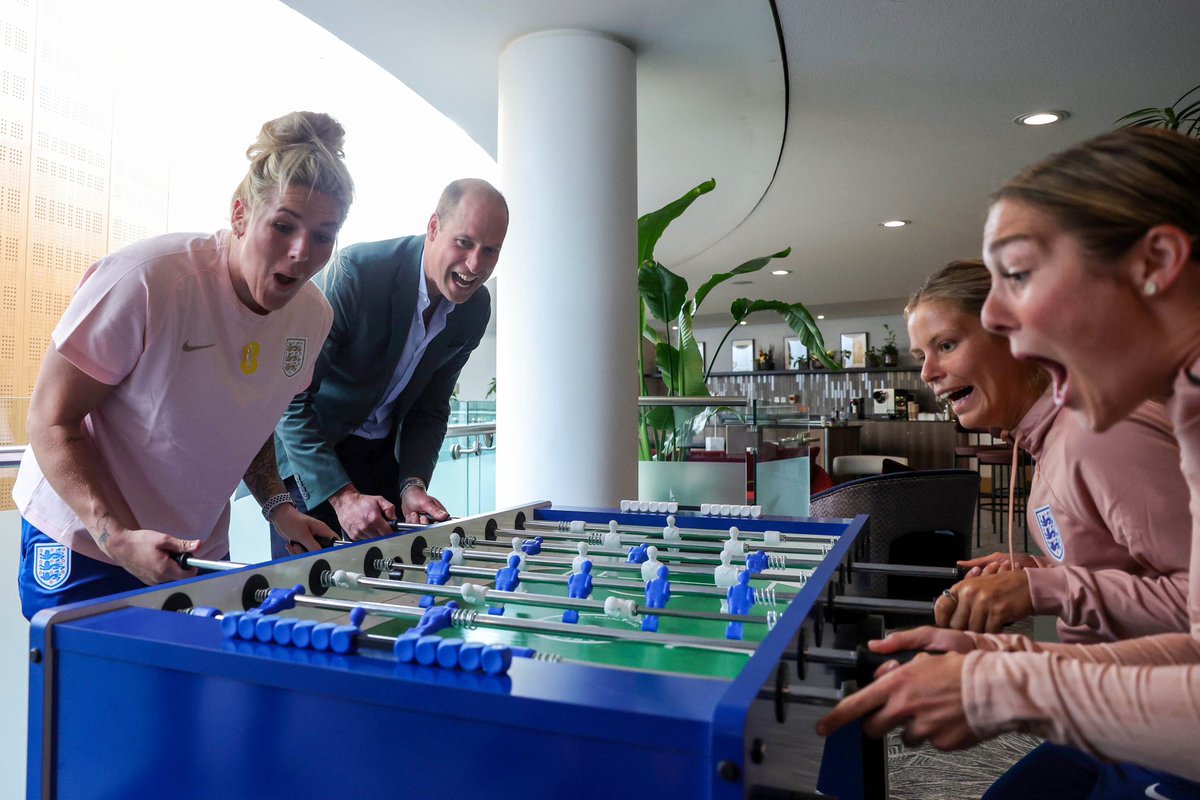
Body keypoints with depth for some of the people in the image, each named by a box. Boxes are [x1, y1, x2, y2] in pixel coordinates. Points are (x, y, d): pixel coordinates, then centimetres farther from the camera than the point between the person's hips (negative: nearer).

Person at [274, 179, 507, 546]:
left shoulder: (475, 310, -8)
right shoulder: (355, 271, -27)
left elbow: (430, 409, 1)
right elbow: (289, 396, -27)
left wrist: (413, 484, -16)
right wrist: (343, 496, -32)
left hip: (381, 453, 5)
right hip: (304, 449, -5)